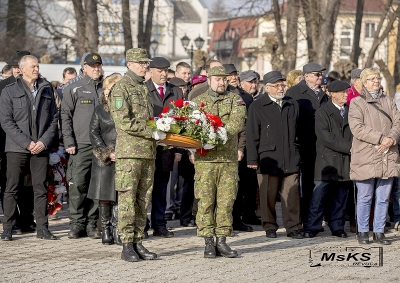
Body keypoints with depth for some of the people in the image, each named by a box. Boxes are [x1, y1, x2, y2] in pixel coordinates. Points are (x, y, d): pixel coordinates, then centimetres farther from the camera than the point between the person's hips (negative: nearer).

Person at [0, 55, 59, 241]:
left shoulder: (46, 90, 12)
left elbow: (54, 119, 10)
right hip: (17, 148, -2)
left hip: (41, 148, 2)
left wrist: (44, 142, -5)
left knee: (41, 189, 2)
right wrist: (27, 143, -11)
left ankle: (42, 228, 7)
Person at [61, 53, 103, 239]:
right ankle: (76, 223, 0)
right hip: (81, 145, -3)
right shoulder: (73, 89, 4)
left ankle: (92, 223, 9)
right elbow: (65, 117, 1)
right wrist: (69, 142, -8)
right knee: (78, 184, -7)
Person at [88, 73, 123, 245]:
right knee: (105, 194, 1)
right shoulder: (100, 110, 8)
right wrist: (108, 153, -7)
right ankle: (105, 230, 8)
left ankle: (117, 229, 3)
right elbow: (94, 134, 3)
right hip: (104, 159, 0)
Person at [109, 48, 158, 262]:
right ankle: (127, 245, -5)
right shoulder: (121, 88, -5)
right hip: (129, 151, -8)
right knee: (127, 198, -7)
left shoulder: (144, 89, 20)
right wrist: (151, 131, -16)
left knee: (143, 200, 8)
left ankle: (138, 242, 12)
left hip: (148, 151, 8)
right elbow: (122, 121, -15)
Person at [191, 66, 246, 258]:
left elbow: (237, 123, -8)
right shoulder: (197, 101, 11)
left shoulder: (235, 100, 8)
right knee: (206, 201, -2)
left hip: (229, 159, 1)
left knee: (226, 201, 1)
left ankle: (222, 241, 8)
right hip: (205, 158, 0)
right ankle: (208, 242, 4)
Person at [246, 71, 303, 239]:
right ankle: (270, 227, 11)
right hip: (268, 159, -2)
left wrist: (299, 154, 15)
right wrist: (252, 159, -4)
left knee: (292, 195, -1)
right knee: (268, 195, 1)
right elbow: (252, 135, 1)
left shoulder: (293, 105, 15)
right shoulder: (257, 107, 3)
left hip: (291, 159, 3)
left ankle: (293, 227, 4)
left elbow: (299, 130, 20)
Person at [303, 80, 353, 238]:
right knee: (320, 195, -5)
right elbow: (325, 137, -13)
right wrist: (348, 147, -15)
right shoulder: (322, 113, -2)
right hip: (327, 161, -4)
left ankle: (337, 227, 14)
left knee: (341, 196, 7)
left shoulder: (351, 112, 12)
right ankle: (312, 227, 0)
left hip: (346, 161, 4)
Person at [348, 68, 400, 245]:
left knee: (383, 197, 6)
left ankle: (379, 232, 13)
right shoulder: (356, 103, 1)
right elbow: (357, 128, -12)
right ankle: (363, 232, 11)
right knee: (364, 197, 1)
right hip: (365, 157, -4)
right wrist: (380, 138, -18)